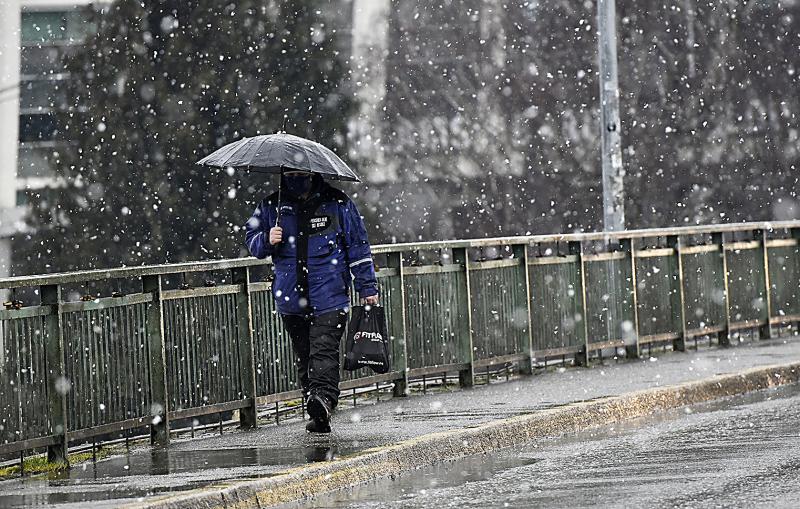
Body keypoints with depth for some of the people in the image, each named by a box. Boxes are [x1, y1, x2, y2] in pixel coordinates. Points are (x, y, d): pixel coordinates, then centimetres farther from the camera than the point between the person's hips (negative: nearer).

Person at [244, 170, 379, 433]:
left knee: (324, 350, -19)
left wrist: (367, 288, 8)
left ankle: (323, 397, -34)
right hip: (291, 299, 4)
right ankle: (319, 415, 12)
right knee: (304, 357, 7)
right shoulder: (272, 206, 8)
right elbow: (251, 239, 15)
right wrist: (267, 241, -10)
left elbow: (358, 246, 8)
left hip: (329, 296, -4)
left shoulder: (337, 203, 2)